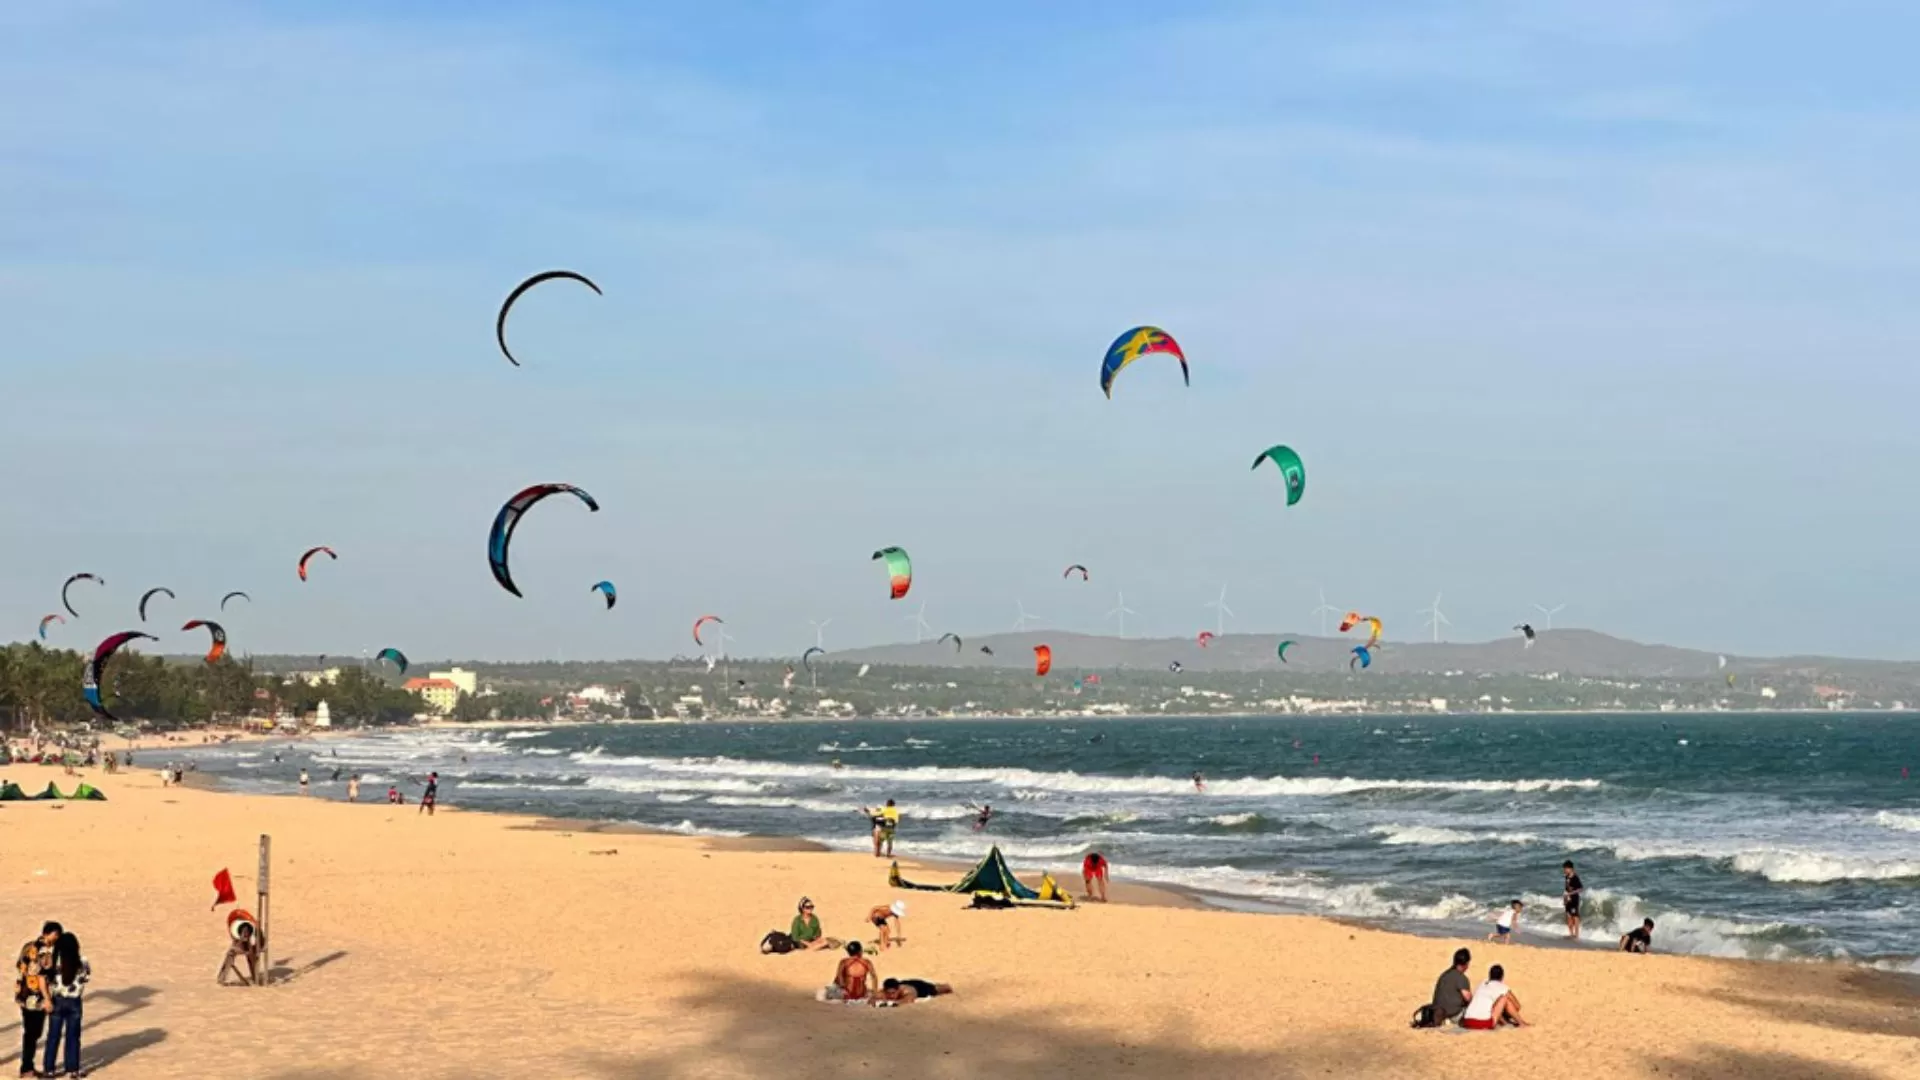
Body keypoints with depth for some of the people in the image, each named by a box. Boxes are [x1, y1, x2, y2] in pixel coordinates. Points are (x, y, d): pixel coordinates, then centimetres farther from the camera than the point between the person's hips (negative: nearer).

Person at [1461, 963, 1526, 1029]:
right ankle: (1521, 1023, 18)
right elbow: (1517, 1005, 20)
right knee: (1505, 998, 10)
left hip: (1467, 1023, 5)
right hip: (1485, 1024, -5)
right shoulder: (1501, 987, 10)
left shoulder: (1481, 985, 25)